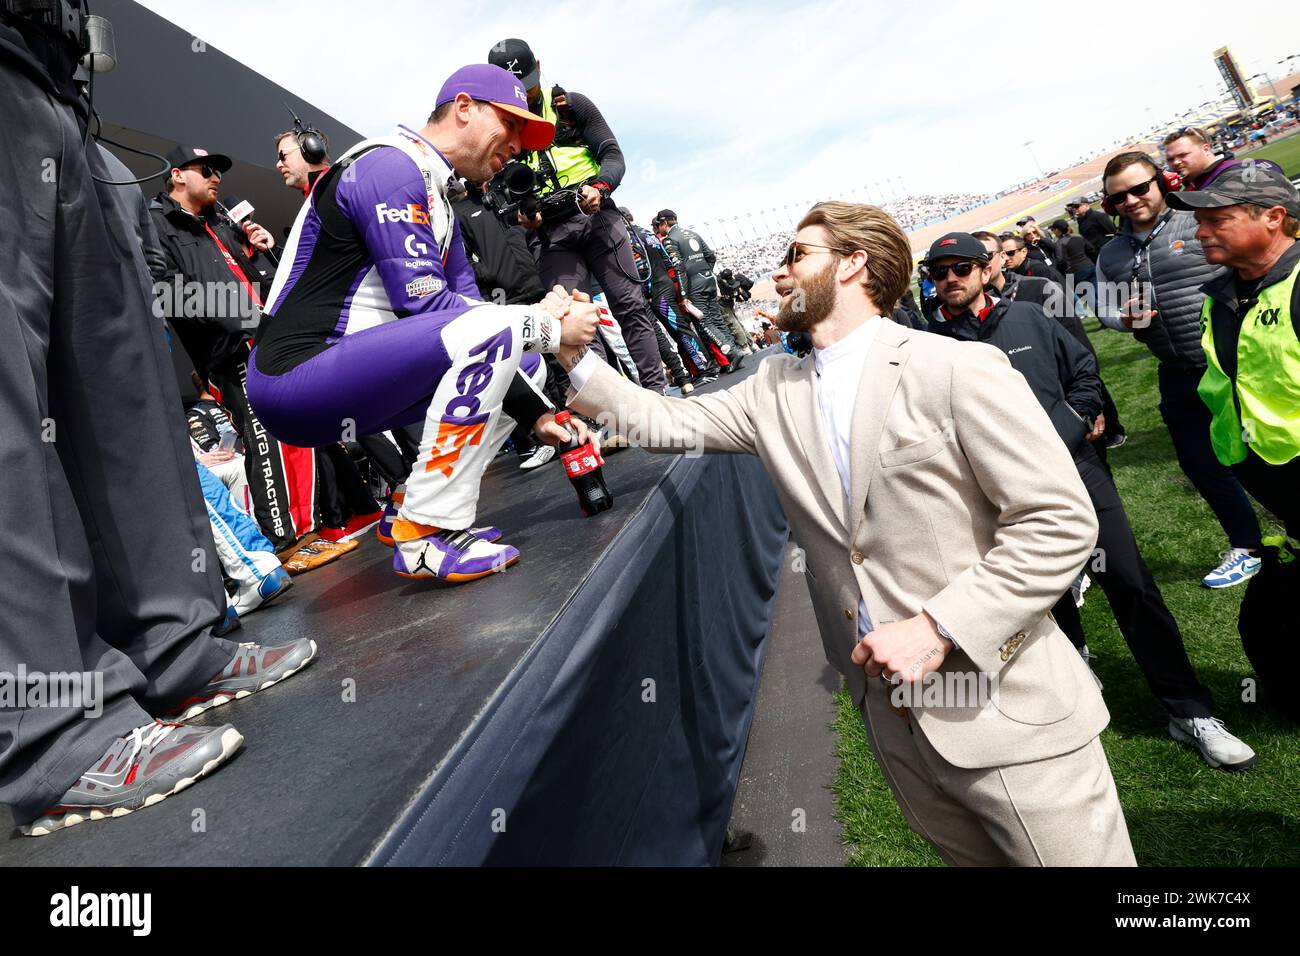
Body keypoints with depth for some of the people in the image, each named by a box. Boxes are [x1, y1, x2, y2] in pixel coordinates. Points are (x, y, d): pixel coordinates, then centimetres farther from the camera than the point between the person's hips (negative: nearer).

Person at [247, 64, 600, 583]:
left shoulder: (437, 200, 19)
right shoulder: (391, 165, -10)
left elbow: (465, 312, 15)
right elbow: (424, 304, -19)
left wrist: (536, 412, 6)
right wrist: (546, 327, -12)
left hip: (340, 384, 10)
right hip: (295, 380, -10)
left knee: (514, 362, 14)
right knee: (496, 331, -24)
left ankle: (420, 511, 7)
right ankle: (428, 534, -18)